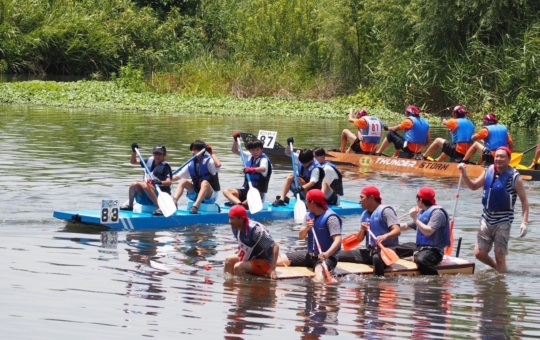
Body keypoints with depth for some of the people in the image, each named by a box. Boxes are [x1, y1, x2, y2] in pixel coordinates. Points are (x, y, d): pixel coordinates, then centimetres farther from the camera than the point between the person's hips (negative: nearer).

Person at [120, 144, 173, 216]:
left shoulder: (165, 166, -7)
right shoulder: (150, 161, 11)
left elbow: (169, 182, -21)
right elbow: (133, 161, 22)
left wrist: (160, 182, -41)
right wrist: (134, 151, 6)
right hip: (146, 196, 6)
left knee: (144, 185, -33)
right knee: (134, 185, -17)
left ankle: (160, 208, -37)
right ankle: (130, 205, 3)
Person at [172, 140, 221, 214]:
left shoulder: (208, 162, -11)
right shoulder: (191, 165, 5)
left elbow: (218, 165, -34)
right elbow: (177, 176, 5)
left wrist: (211, 153, -25)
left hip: (210, 196, -6)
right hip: (196, 195, 6)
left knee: (205, 183, -35)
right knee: (183, 181, -10)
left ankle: (196, 206, -49)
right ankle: (173, 202, -27)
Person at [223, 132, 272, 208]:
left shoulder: (264, 159, -12)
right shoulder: (249, 156, 9)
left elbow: (263, 169, -35)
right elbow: (235, 150, 19)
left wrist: (253, 169, -55)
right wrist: (235, 140, 2)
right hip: (246, 190, 8)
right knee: (226, 191, -14)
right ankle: (239, 203, -40)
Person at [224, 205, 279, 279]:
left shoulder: (255, 230, -30)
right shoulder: (236, 229, -6)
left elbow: (275, 247, -28)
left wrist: (272, 269, -31)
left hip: (265, 263, -9)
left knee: (238, 267, -25)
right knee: (229, 260, 8)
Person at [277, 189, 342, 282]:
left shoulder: (330, 218, -15)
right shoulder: (310, 215, 10)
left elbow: (338, 240, -25)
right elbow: (301, 236, 8)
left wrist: (327, 254, -43)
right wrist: (306, 228, -15)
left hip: (327, 257, -7)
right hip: (310, 254, 7)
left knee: (319, 271, -41)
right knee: (279, 260, -5)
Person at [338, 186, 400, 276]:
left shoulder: (385, 210, -6)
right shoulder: (365, 214, 17)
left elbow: (397, 231, -20)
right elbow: (359, 239, 16)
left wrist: (385, 236, -41)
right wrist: (362, 230, -6)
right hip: (370, 251, 8)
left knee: (377, 258, -43)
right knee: (339, 255, -5)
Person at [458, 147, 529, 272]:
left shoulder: (514, 177, -11)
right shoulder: (488, 172, 4)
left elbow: (524, 200, -9)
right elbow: (474, 186, 17)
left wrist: (525, 222, -17)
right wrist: (464, 174, -1)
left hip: (503, 221, -5)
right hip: (487, 218, 5)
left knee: (500, 257, -4)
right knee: (479, 253, 4)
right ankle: (498, 269, 29)